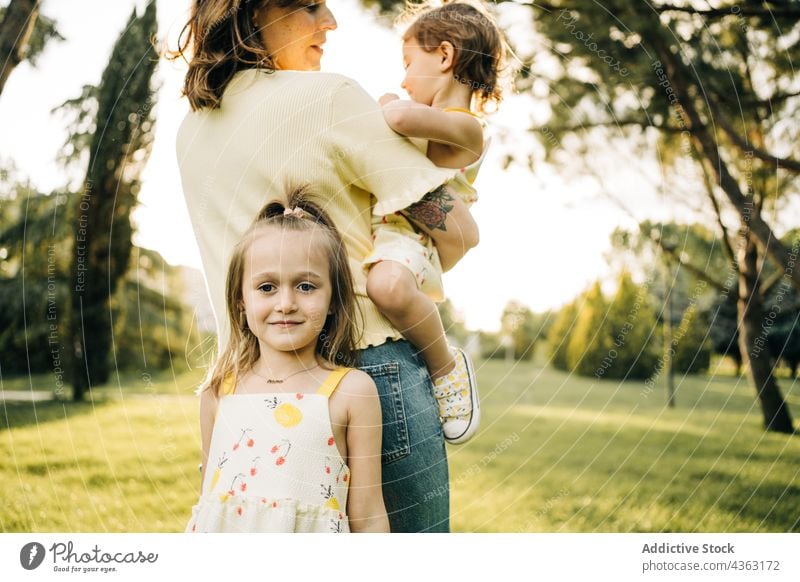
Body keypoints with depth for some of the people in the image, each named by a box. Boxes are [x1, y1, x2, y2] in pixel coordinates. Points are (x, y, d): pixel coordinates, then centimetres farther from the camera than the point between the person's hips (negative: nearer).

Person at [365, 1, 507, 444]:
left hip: (408, 236, -11)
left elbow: (402, 116, -29)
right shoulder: (432, 123, 25)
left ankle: (446, 366, -16)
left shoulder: (464, 126, -10)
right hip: (372, 229, 11)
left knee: (387, 283, -43)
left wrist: (387, 106, -9)